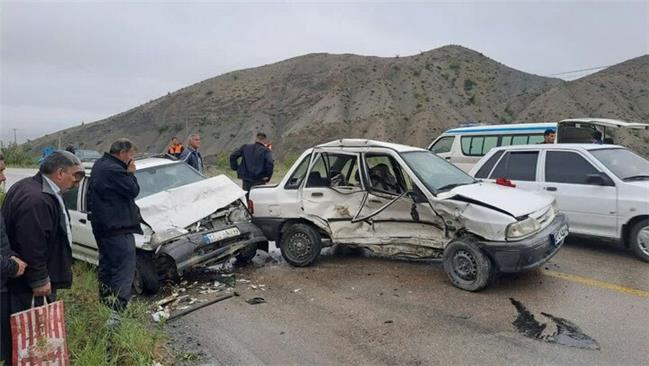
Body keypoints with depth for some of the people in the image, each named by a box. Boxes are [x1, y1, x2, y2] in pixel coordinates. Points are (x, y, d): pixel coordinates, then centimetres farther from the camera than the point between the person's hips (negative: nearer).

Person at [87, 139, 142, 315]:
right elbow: (133, 190, -16)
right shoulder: (114, 170, -20)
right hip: (118, 228, -11)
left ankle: (105, 304, 30)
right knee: (125, 268, -9)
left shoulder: (99, 165, 13)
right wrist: (130, 173, -4)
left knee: (107, 265, 19)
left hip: (101, 226, 11)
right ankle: (117, 309, -12)